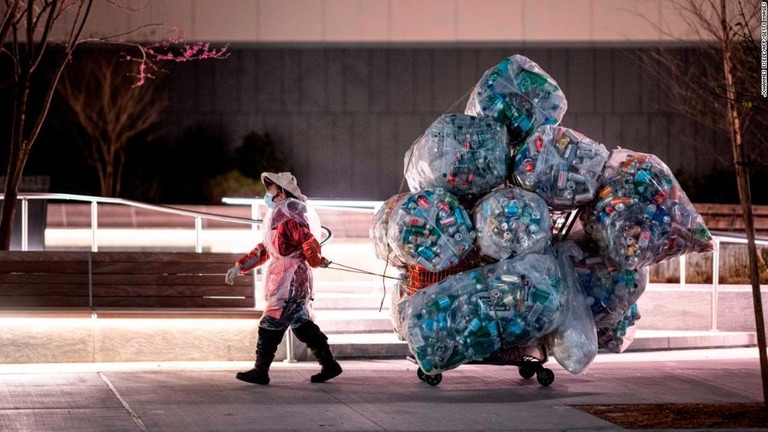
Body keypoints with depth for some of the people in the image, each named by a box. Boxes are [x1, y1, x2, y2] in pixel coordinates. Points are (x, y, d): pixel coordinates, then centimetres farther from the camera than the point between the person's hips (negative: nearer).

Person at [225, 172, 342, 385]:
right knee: (301, 325, 12)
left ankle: (260, 372, -2)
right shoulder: (277, 217, 17)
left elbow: (310, 244, -22)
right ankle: (329, 365, 16)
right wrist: (240, 267, 15)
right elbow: (264, 249, 21)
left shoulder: (290, 218, -15)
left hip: (291, 281, -10)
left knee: (270, 326, -6)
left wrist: (316, 262, -5)